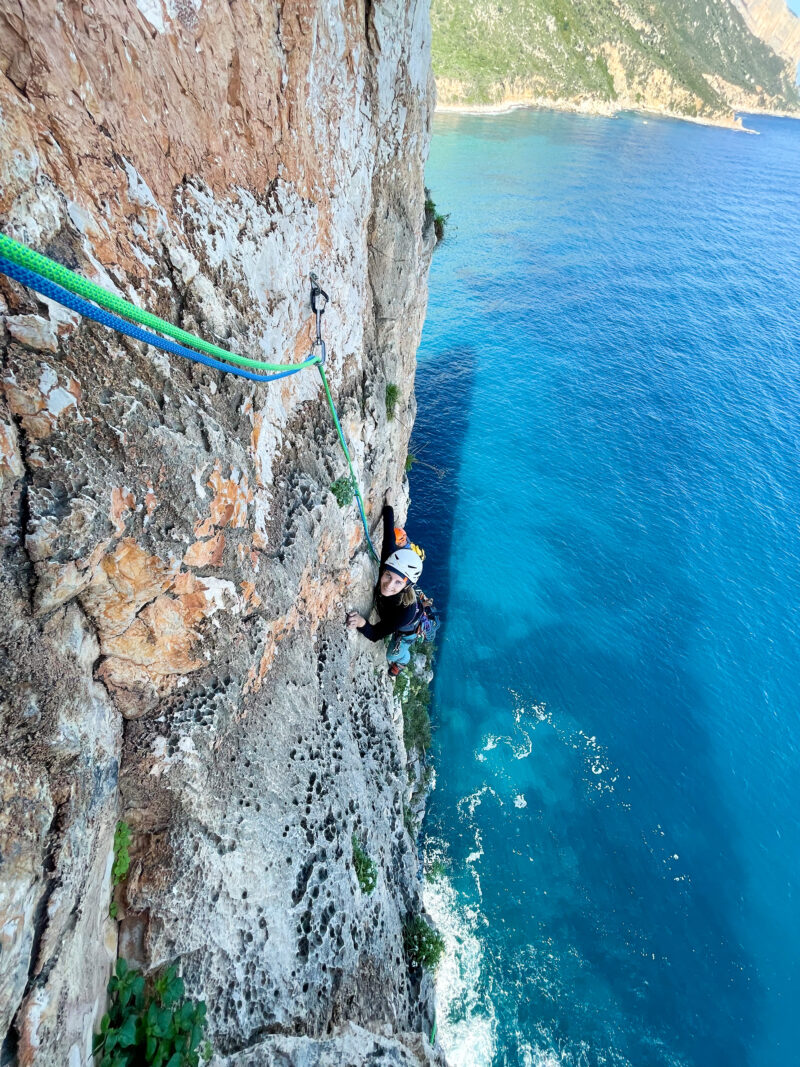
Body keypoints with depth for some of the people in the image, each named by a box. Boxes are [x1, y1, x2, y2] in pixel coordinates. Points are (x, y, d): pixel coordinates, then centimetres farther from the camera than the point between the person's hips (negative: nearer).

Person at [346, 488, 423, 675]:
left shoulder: (407, 610, -50)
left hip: (405, 631, -4)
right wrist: (388, 505, -21)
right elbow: (389, 538, -28)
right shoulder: (389, 564, -40)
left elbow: (375, 635, -42)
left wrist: (362, 624, -64)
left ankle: (401, 662, 65)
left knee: (394, 655, 28)